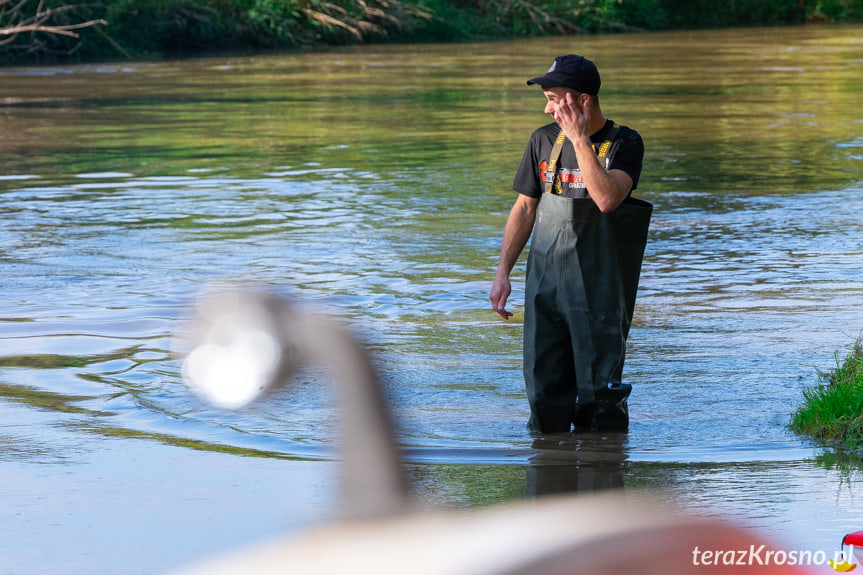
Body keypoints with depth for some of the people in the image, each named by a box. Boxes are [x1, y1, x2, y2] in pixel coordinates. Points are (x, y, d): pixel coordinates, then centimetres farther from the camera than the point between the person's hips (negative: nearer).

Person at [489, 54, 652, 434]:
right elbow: (524, 208, 14)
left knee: (599, 393, -2)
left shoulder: (624, 144, -6)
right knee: (544, 390, 3)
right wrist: (502, 273, 8)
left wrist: (579, 138, -21)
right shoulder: (544, 140, 8)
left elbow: (607, 199, -24)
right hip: (544, 284, 4)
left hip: (598, 288, -4)